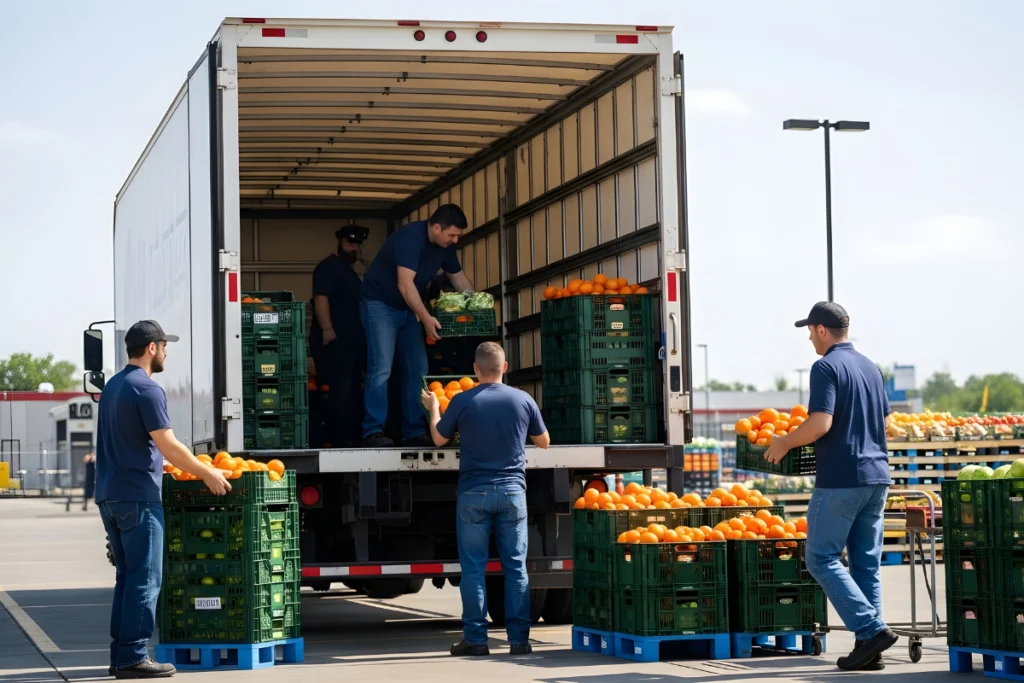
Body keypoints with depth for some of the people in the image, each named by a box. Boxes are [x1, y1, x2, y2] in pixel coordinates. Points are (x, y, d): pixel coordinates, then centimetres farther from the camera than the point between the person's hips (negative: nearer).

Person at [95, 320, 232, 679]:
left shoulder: (112, 386, 16)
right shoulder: (147, 389, -13)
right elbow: (168, 446, -17)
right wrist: (207, 474, -7)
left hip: (109, 495, 9)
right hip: (138, 496, -9)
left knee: (127, 578, 13)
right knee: (145, 580, -5)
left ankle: (119, 656, 13)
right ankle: (132, 657, -5)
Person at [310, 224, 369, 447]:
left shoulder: (349, 271, 23)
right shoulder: (329, 267, -7)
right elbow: (321, 298, -19)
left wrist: (363, 337, 28)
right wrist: (327, 329, -27)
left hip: (352, 339, 10)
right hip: (336, 339, -10)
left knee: (352, 390, 11)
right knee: (341, 390, -13)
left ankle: (354, 435, 15)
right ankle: (341, 438, -15)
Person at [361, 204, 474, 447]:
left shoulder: (445, 246, -1)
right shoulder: (410, 237, -27)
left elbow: (459, 277, 12)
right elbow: (405, 284, -32)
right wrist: (426, 318, -36)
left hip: (409, 308, 8)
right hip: (380, 303, -8)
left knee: (417, 370, 4)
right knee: (381, 368, -16)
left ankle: (414, 432, 8)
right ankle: (373, 432, -16)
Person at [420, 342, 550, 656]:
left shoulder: (462, 401, -6)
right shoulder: (523, 400, 0)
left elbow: (439, 438, 8)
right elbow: (544, 442, 12)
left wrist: (433, 408, 25)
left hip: (473, 492, -1)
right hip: (512, 490, 2)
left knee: (473, 567, 4)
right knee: (516, 566, 5)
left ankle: (475, 638, 3)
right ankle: (518, 638, 4)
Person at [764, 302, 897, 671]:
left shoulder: (826, 367, -10)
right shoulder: (870, 366, 14)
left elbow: (821, 423, -20)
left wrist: (785, 443, -6)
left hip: (840, 478, -8)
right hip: (876, 475, 8)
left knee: (822, 558, 0)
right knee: (867, 563, 9)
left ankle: (871, 630, -11)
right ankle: (869, 650, 8)